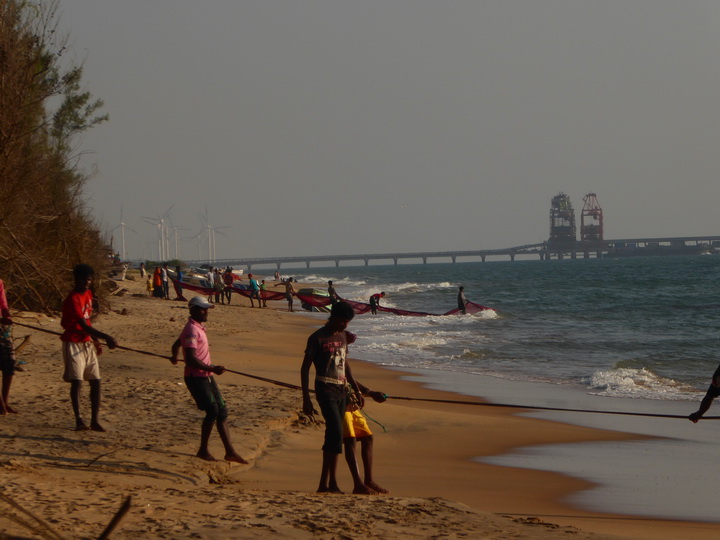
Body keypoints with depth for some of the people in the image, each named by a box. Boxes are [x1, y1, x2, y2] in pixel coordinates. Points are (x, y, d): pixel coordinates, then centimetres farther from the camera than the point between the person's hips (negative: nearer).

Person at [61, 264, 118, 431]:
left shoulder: (88, 294, 9)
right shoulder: (73, 300, -19)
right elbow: (84, 326, -27)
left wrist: (95, 340, 18)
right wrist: (106, 337, -35)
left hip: (88, 343, 8)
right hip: (74, 343, -8)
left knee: (95, 382, 3)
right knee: (76, 381, -9)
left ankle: (94, 421, 7)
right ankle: (79, 420, -6)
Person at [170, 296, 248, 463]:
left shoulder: (199, 328, 15)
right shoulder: (192, 330, -17)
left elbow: (176, 345, 32)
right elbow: (191, 359, -27)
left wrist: (174, 357, 52)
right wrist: (212, 368, -31)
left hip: (206, 377, 10)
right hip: (195, 377, -10)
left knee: (222, 411, 5)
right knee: (212, 411, -13)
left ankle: (230, 452, 6)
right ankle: (203, 451, 0)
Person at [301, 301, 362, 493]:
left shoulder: (342, 337, 15)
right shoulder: (317, 338, -7)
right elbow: (305, 368, -7)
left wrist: (357, 390, 25)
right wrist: (306, 399, -12)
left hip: (341, 390, 8)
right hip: (325, 389, -8)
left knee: (333, 434, 6)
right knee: (336, 431, -19)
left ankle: (324, 483, 10)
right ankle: (333, 482, -17)